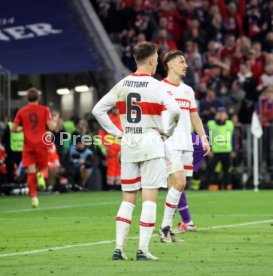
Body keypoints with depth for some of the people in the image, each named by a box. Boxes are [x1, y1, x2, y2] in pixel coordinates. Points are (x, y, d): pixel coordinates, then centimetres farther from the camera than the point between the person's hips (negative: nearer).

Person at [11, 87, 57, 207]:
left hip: (28, 146, 1)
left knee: (31, 173, 2)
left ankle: (33, 197, -13)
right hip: (41, 144, -1)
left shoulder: (21, 112, 3)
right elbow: (51, 127, -8)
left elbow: (13, 129, 3)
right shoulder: (44, 110, -1)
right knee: (42, 168, 19)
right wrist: (55, 122, 14)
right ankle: (40, 175, -17)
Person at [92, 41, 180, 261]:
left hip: (128, 145, 5)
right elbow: (174, 109, -22)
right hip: (151, 144, -5)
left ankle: (119, 247, 4)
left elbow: (98, 110, 7)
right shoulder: (155, 86, -9)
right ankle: (143, 250, -4)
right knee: (149, 198, -1)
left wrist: (117, 133, 8)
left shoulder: (122, 85, 6)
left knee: (128, 199, 11)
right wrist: (167, 131, -6)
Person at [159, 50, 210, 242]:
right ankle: (165, 227, -8)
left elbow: (194, 117, 22)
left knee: (175, 187, 5)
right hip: (169, 144, -7)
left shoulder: (188, 90, 18)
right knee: (179, 183, -17)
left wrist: (203, 137, 11)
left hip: (186, 145, 7)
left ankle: (167, 229, 10)